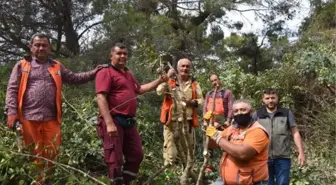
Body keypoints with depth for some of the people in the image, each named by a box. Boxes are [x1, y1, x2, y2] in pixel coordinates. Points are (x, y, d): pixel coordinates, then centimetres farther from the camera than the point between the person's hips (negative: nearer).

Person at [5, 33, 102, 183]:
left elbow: (75, 78, 17)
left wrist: (93, 73, 6)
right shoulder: (22, 65, 9)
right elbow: (12, 89, 4)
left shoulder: (57, 67, 16)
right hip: (29, 117, -2)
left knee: (52, 152, 4)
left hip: (51, 118, 2)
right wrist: (11, 112, -7)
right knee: (33, 154, 5)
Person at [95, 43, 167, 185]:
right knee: (115, 159, -2)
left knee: (136, 155, 14)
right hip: (114, 121, -9)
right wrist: (109, 123, -26)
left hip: (129, 122, 9)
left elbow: (139, 89, 33)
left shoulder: (128, 74, 22)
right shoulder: (106, 72, -7)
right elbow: (101, 98, -17)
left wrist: (159, 81, 23)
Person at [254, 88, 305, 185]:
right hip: (264, 158, 0)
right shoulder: (257, 115, 5)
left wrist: (301, 152, -1)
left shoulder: (287, 113, 5)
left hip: (283, 158, 0)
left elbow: (295, 133, 5)